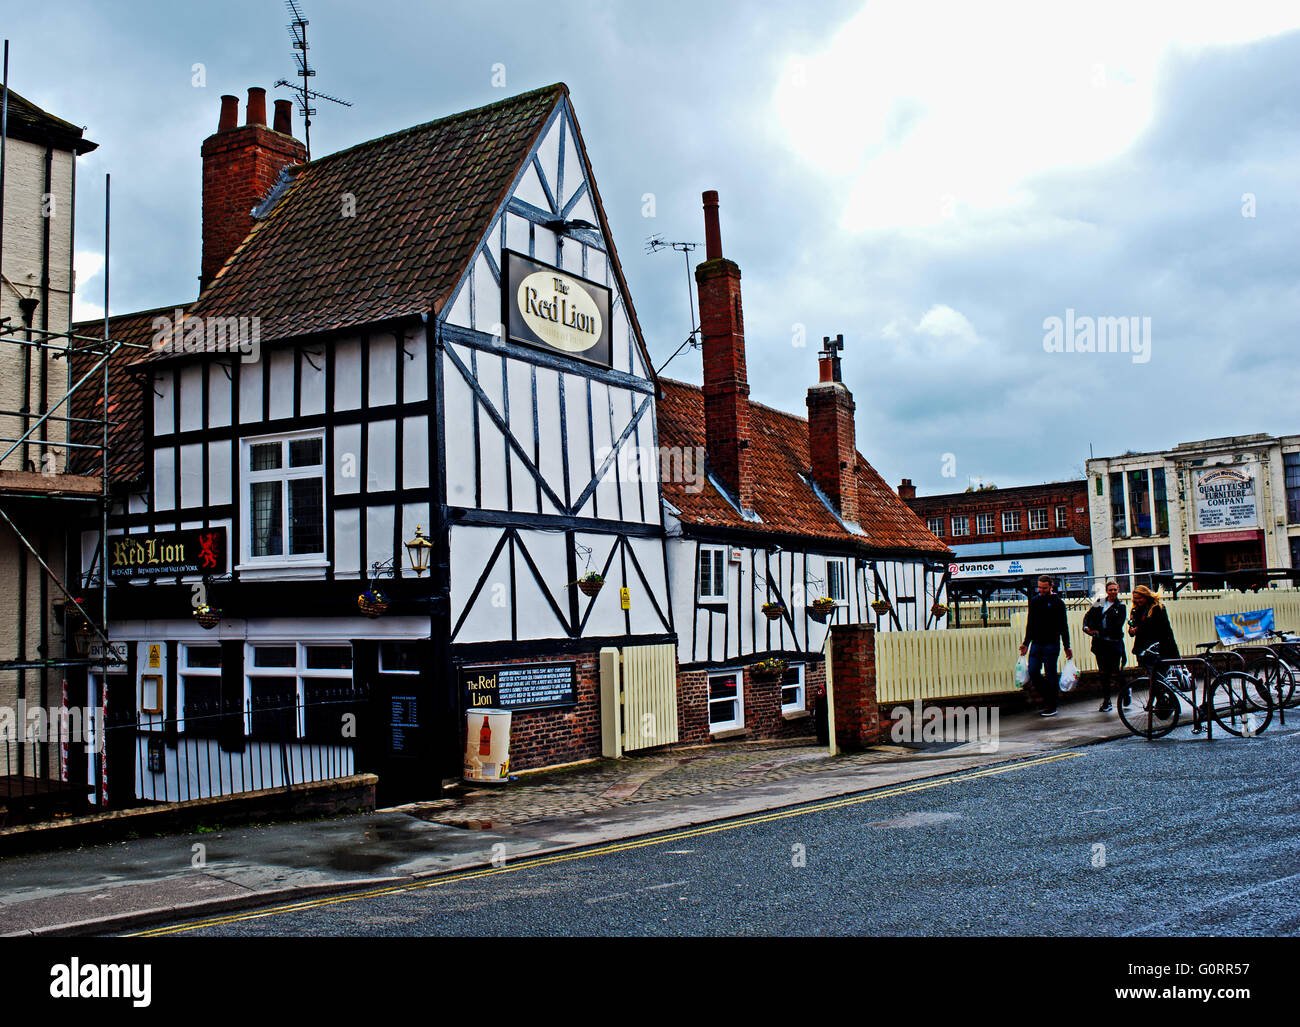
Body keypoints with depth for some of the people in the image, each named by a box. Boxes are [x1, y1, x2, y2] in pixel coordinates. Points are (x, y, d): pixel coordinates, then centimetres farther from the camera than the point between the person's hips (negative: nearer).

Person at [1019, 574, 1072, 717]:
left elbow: (1063, 626, -2)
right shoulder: (1034, 601, 11)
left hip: (1051, 645, -5)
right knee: (1033, 673, -1)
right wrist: (1026, 643, 15)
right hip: (1036, 644, 5)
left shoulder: (1057, 603, -2)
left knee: (1050, 675, -2)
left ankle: (1051, 706, 7)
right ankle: (1048, 696, 19)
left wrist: (1067, 647, -4)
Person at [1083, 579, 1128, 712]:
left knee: (1115, 672, -5)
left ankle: (1126, 691, 24)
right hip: (1100, 643, 4)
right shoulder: (1099, 603, 10)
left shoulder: (1120, 607, -1)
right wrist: (1086, 627, -11)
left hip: (1114, 643, -4)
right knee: (1103, 672, 6)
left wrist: (1099, 632, -19)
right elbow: (1088, 615, 10)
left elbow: (1117, 626, -12)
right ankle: (1106, 702, 13)